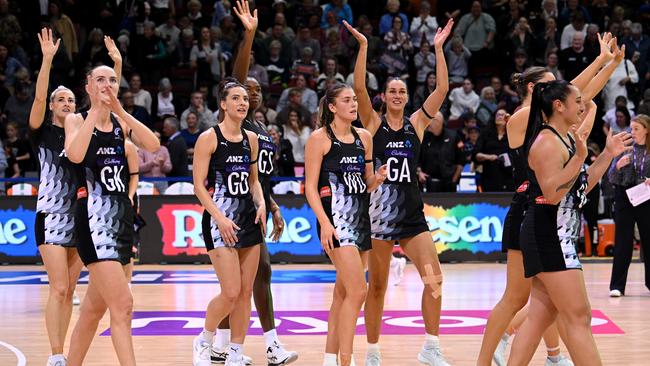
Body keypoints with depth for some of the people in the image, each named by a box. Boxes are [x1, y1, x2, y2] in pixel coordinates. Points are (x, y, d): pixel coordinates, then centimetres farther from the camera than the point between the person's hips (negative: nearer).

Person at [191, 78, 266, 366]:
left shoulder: (251, 138, 10)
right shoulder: (209, 138, -7)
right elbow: (199, 185, -9)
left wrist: (261, 204, 2)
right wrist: (219, 217, -18)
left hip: (249, 218, 6)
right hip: (220, 219, -6)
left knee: (246, 292, 5)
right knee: (231, 293, -11)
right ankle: (203, 342, 12)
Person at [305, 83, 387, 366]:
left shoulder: (364, 137, 13)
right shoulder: (320, 138, -5)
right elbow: (310, 186, -7)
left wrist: (377, 178, -3)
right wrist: (324, 222, -18)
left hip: (360, 217, 7)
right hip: (336, 218, -7)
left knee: (343, 292, 10)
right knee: (357, 291, -16)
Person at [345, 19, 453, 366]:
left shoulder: (417, 123, 8)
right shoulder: (373, 123, 1)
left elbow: (442, 89, 1)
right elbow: (359, 88, -13)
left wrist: (438, 48, -3)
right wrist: (363, 46, -19)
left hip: (412, 211, 3)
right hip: (380, 207, -3)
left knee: (434, 277, -7)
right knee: (377, 285, 4)